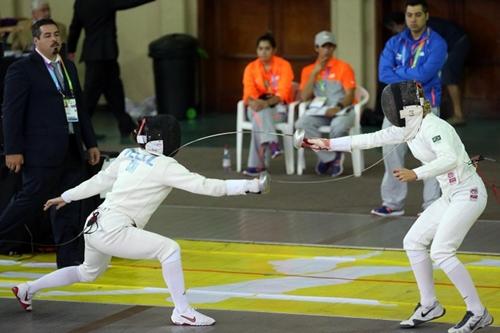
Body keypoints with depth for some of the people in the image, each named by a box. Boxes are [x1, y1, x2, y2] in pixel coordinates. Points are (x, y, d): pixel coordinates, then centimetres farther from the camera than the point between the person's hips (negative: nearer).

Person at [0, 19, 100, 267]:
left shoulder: (68, 67, 16)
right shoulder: (22, 70, -6)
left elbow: (79, 108, 19)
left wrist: (90, 143, 15)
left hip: (72, 151, 7)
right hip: (42, 151, -7)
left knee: (70, 207, 7)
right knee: (29, 200, -4)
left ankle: (70, 259, 11)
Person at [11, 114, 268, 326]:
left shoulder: (129, 155, 10)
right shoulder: (164, 166, -13)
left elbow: (100, 181, 20)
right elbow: (207, 186, -18)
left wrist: (66, 197, 33)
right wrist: (251, 186, -19)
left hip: (96, 226, 9)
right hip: (111, 231, -9)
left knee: (88, 273, 34)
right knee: (169, 249, -16)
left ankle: (27, 289, 45)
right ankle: (182, 312, -14)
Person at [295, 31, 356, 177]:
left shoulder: (344, 67, 3)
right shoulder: (308, 70, 11)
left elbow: (350, 95, -5)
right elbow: (304, 97, 0)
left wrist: (338, 107, -25)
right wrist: (315, 73, -7)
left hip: (341, 111, -3)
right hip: (319, 112, 3)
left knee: (339, 126, -38)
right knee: (302, 124, -30)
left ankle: (327, 157, -7)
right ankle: (331, 158, -16)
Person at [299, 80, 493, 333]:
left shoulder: (432, 127, -21)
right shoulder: (409, 127, 7)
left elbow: (450, 160, -35)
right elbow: (371, 139, 11)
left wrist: (415, 174, -43)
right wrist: (328, 144, 10)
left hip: (468, 194, -10)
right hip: (452, 195, 10)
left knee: (441, 253, -17)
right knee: (413, 242, 8)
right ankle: (429, 305, 19)